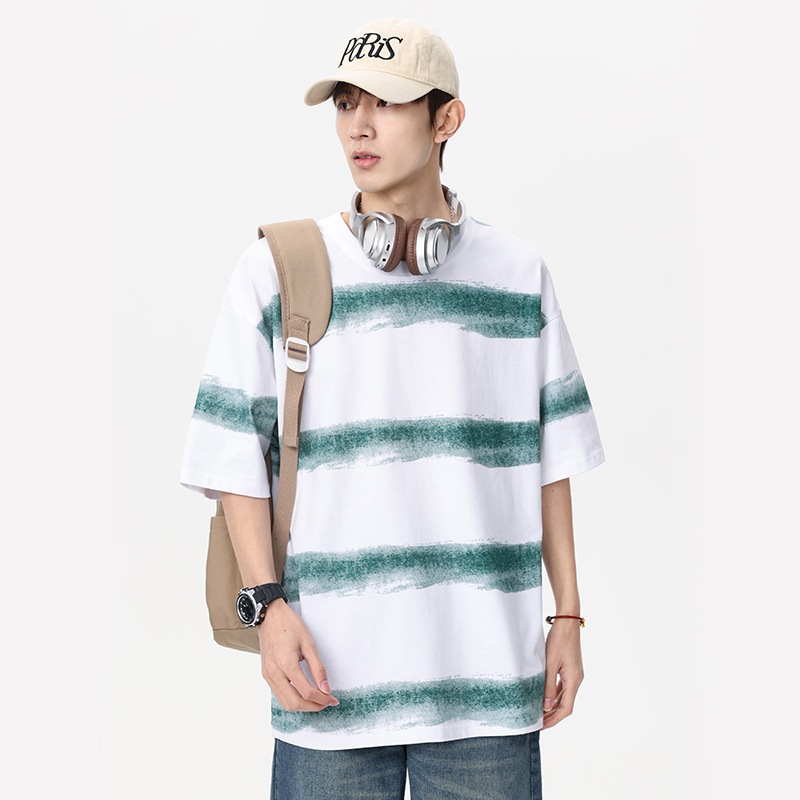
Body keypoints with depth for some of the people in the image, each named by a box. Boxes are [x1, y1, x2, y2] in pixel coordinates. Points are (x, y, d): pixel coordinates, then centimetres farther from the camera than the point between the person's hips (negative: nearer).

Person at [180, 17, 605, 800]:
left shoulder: (519, 276, 6)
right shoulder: (274, 273, 1)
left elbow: (550, 456, 9)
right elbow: (235, 456, 2)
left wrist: (568, 617, 8)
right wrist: (269, 607, -7)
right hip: (334, 670, -1)